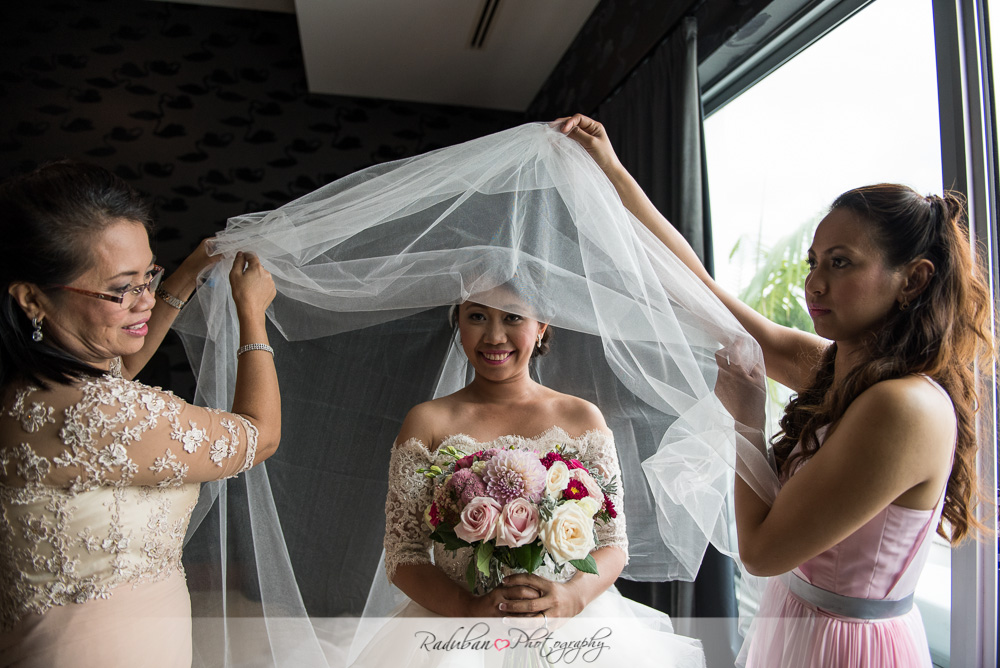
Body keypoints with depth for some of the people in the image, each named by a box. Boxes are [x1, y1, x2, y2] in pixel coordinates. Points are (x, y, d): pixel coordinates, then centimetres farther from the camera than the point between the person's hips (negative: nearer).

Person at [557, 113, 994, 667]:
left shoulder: (906, 407, -27)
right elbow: (698, 287, 0)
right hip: (795, 622, 7)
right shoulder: (827, 366, -3)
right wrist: (612, 170, 1)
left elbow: (761, 549, -25)